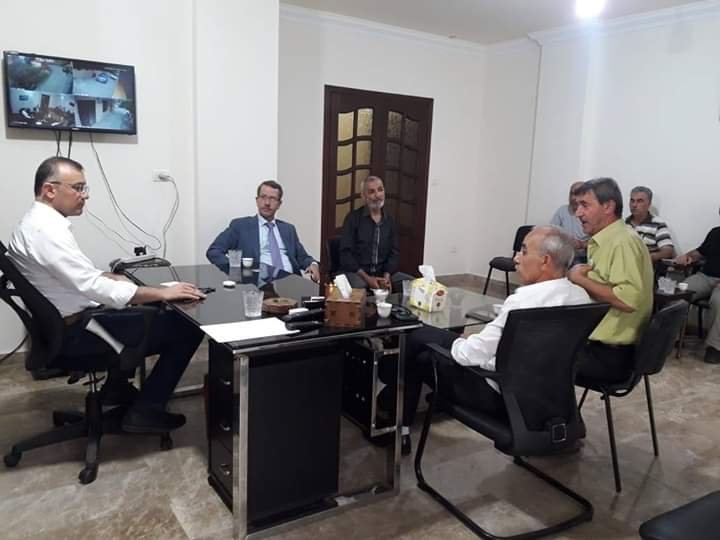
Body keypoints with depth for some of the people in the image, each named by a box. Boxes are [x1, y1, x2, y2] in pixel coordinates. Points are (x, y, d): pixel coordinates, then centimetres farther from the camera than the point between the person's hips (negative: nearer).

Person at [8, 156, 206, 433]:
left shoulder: (38, 223, 9)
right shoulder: (45, 229, -22)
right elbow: (91, 286, -30)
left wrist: (111, 277, 7)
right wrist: (163, 293, -28)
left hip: (67, 323, 11)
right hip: (76, 332, -11)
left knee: (145, 310, 30)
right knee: (187, 327, -11)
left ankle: (116, 386, 30)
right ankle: (145, 411, 1)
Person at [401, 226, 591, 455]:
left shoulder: (523, 300, -30)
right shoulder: (581, 296, -4)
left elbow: (472, 354, -27)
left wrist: (457, 344, -2)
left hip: (501, 392, -8)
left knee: (419, 337, 11)